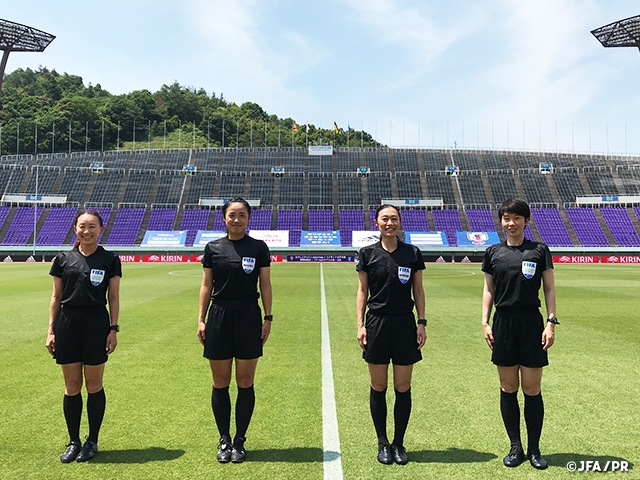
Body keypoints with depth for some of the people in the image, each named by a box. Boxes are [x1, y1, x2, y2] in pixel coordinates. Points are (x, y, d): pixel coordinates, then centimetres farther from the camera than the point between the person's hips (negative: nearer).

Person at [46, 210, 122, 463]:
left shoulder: (110, 260, 0)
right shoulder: (63, 259, 5)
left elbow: (113, 298, 1)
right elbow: (56, 296, 8)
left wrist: (114, 329, -5)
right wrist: (51, 330, 4)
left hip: (96, 324, -2)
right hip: (67, 324, 2)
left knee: (93, 385, 6)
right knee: (72, 385, 9)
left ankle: (92, 442, 20)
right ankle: (73, 442, 22)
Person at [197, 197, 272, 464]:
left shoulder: (259, 247, 1)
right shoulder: (213, 248, 5)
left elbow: (265, 284, 3)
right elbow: (206, 285, 7)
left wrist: (268, 318, -2)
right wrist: (201, 319, 3)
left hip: (249, 317, -1)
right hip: (219, 317, 1)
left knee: (245, 383, 6)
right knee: (220, 383, 7)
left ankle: (239, 441, 20)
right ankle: (224, 441, 22)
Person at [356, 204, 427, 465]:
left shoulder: (412, 253, 2)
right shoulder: (367, 253, 1)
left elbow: (418, 291, 6)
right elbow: (362, 292, 4)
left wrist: (422, 323, 0)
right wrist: (360, 324, -3)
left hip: (405, 324, 1)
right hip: (377, 323, 0)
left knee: (403, 388, 6)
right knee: (378, 387, 6)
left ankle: (399, 443, 22)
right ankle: (382, 443, 21)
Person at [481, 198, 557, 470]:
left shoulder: (539, 251, 1)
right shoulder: (493, 253, 7)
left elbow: (549, 288, 3)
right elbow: (488, 290, 10)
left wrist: (551, 322, -5)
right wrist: (485, 322, 2)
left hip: (531, 324, -2)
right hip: (503, 324, 2)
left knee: (532, 389, 4)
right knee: (508, 389, 8)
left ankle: (534, 449, 19)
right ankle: (515, 447, 21)